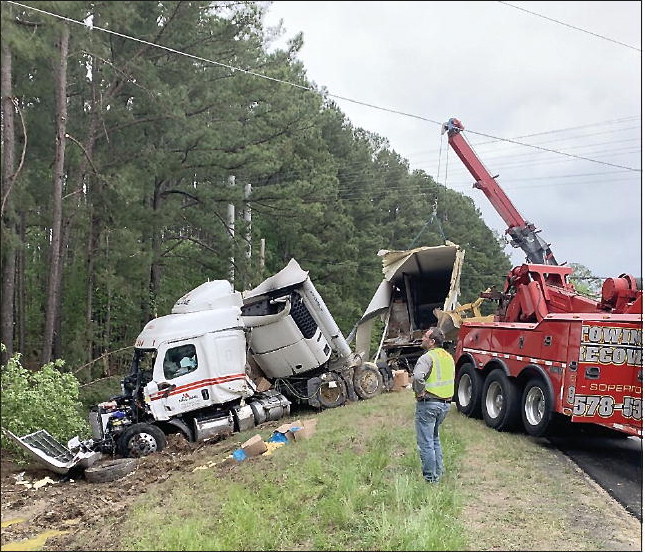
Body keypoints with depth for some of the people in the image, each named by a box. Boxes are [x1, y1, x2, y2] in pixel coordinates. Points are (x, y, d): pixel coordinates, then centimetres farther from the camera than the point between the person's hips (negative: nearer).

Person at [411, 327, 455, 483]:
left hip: (428, 403, -9)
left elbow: (418, 376, -34)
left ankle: (430, 477, 3)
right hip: (445, 403, 9)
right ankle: (438, 471, 28)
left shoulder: (427, 357, -17)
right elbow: (452, 378, 23)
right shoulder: (448, 357, 11)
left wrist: (420, 392, -19)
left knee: (425, 442, -1)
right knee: (434, 438, 23)